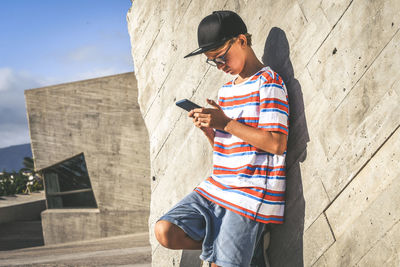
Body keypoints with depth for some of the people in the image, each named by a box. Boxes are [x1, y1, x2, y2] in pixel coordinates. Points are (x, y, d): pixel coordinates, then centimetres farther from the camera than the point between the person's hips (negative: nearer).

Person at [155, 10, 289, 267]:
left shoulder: (269, 82, -8)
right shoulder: (226, 89, 17)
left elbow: (277, 144, -18)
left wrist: (226, 123, -16)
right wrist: (208, 128, 0)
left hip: (249, 196, -8)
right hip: (216, 188, 8)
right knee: (165, 231, -7)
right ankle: (224, 245, 10)